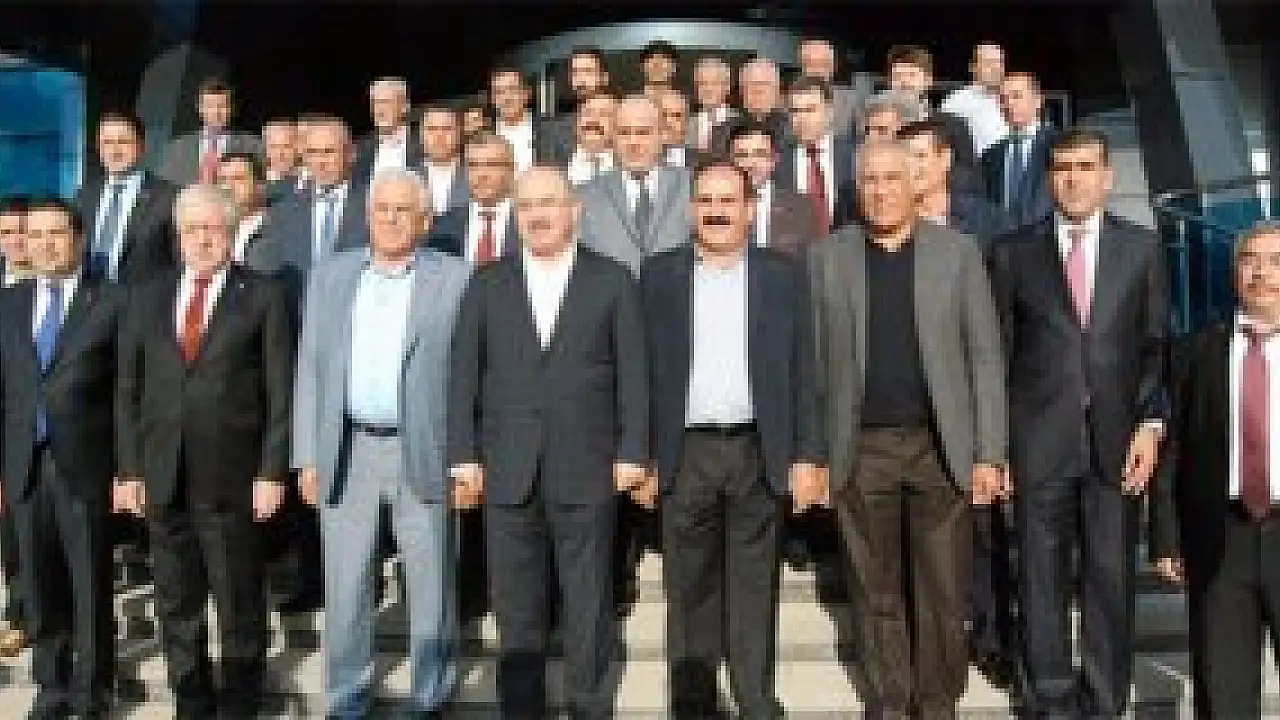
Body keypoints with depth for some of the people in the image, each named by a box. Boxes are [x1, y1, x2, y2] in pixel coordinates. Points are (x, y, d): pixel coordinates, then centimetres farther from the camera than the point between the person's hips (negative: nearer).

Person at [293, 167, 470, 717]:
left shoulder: (455, 278, -2)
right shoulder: (330, 276, 7)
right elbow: (311, 370, 7)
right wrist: (307, 456, 3)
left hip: (425, 455, -2)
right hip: (347, 453, 2)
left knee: (432, 588, 9)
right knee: (344, 589, 11)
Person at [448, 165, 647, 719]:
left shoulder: (612, 281, 3)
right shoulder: (487, 284, 8)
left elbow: (632, 373, 1)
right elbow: (464, 374, 6)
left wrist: (633, 452, -4)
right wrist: (463, 455, 0)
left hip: (585, 467, -2)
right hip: (508, 470, 2)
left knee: (588, 604, 8)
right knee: (515, 606, 9)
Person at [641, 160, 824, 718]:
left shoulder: (781, 275, 5)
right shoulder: (659, 274, 5)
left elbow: (802, 371, 3)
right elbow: (646, 369, 4)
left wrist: (807, 456, -3)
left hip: (760, 452, 0)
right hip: (685, 453, 1)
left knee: (754, 588, 7)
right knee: (689, 588, 9)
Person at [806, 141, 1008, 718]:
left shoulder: (957, 252, 3)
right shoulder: (826, 258, 4)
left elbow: (984, 356, 1)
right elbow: (812, 360, 4)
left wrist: (989, 454, -4)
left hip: (942, 447, 0)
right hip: (860, 451, 1)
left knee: (943, 593, 5)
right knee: (876, 594, 10)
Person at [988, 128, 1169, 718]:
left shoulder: (1142, 248, 7)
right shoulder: (1013, 252, 4)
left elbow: (1157, 345, 7)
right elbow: (998, 351, 4)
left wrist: (1151, 424, -4)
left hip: (1117, 437, 1)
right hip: (1040, 439, -1)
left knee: (1111, 578, 6)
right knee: (1042, 577, 6)